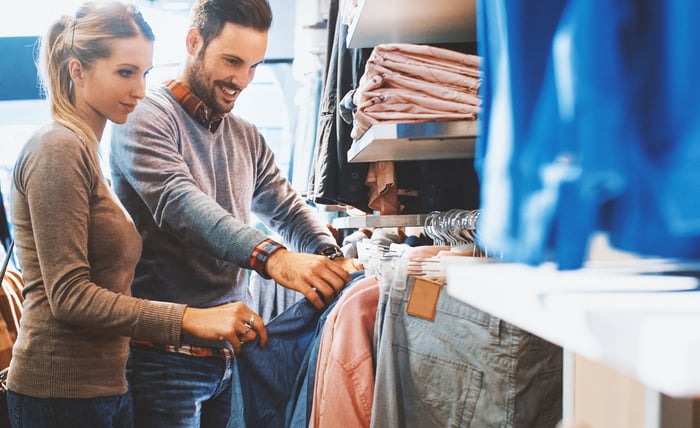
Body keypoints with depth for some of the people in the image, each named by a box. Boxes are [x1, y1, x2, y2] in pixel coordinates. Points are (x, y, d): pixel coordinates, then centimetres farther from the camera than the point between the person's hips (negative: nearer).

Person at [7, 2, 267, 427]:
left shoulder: (86, 151, 13)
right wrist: (189, 320, -24)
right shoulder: (58, 150, -13)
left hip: (106, 384, 8)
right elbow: (68, 294, -19)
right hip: (62, 391, -8)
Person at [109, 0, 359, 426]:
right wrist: (271, 257, -40)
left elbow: (289, 210, 9)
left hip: (232, 351, 7)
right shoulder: (145, 118, -10)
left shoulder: (248, 139, 13)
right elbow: (177, 202, -26)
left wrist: (329, 257, -15)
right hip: (167, 355, -6)